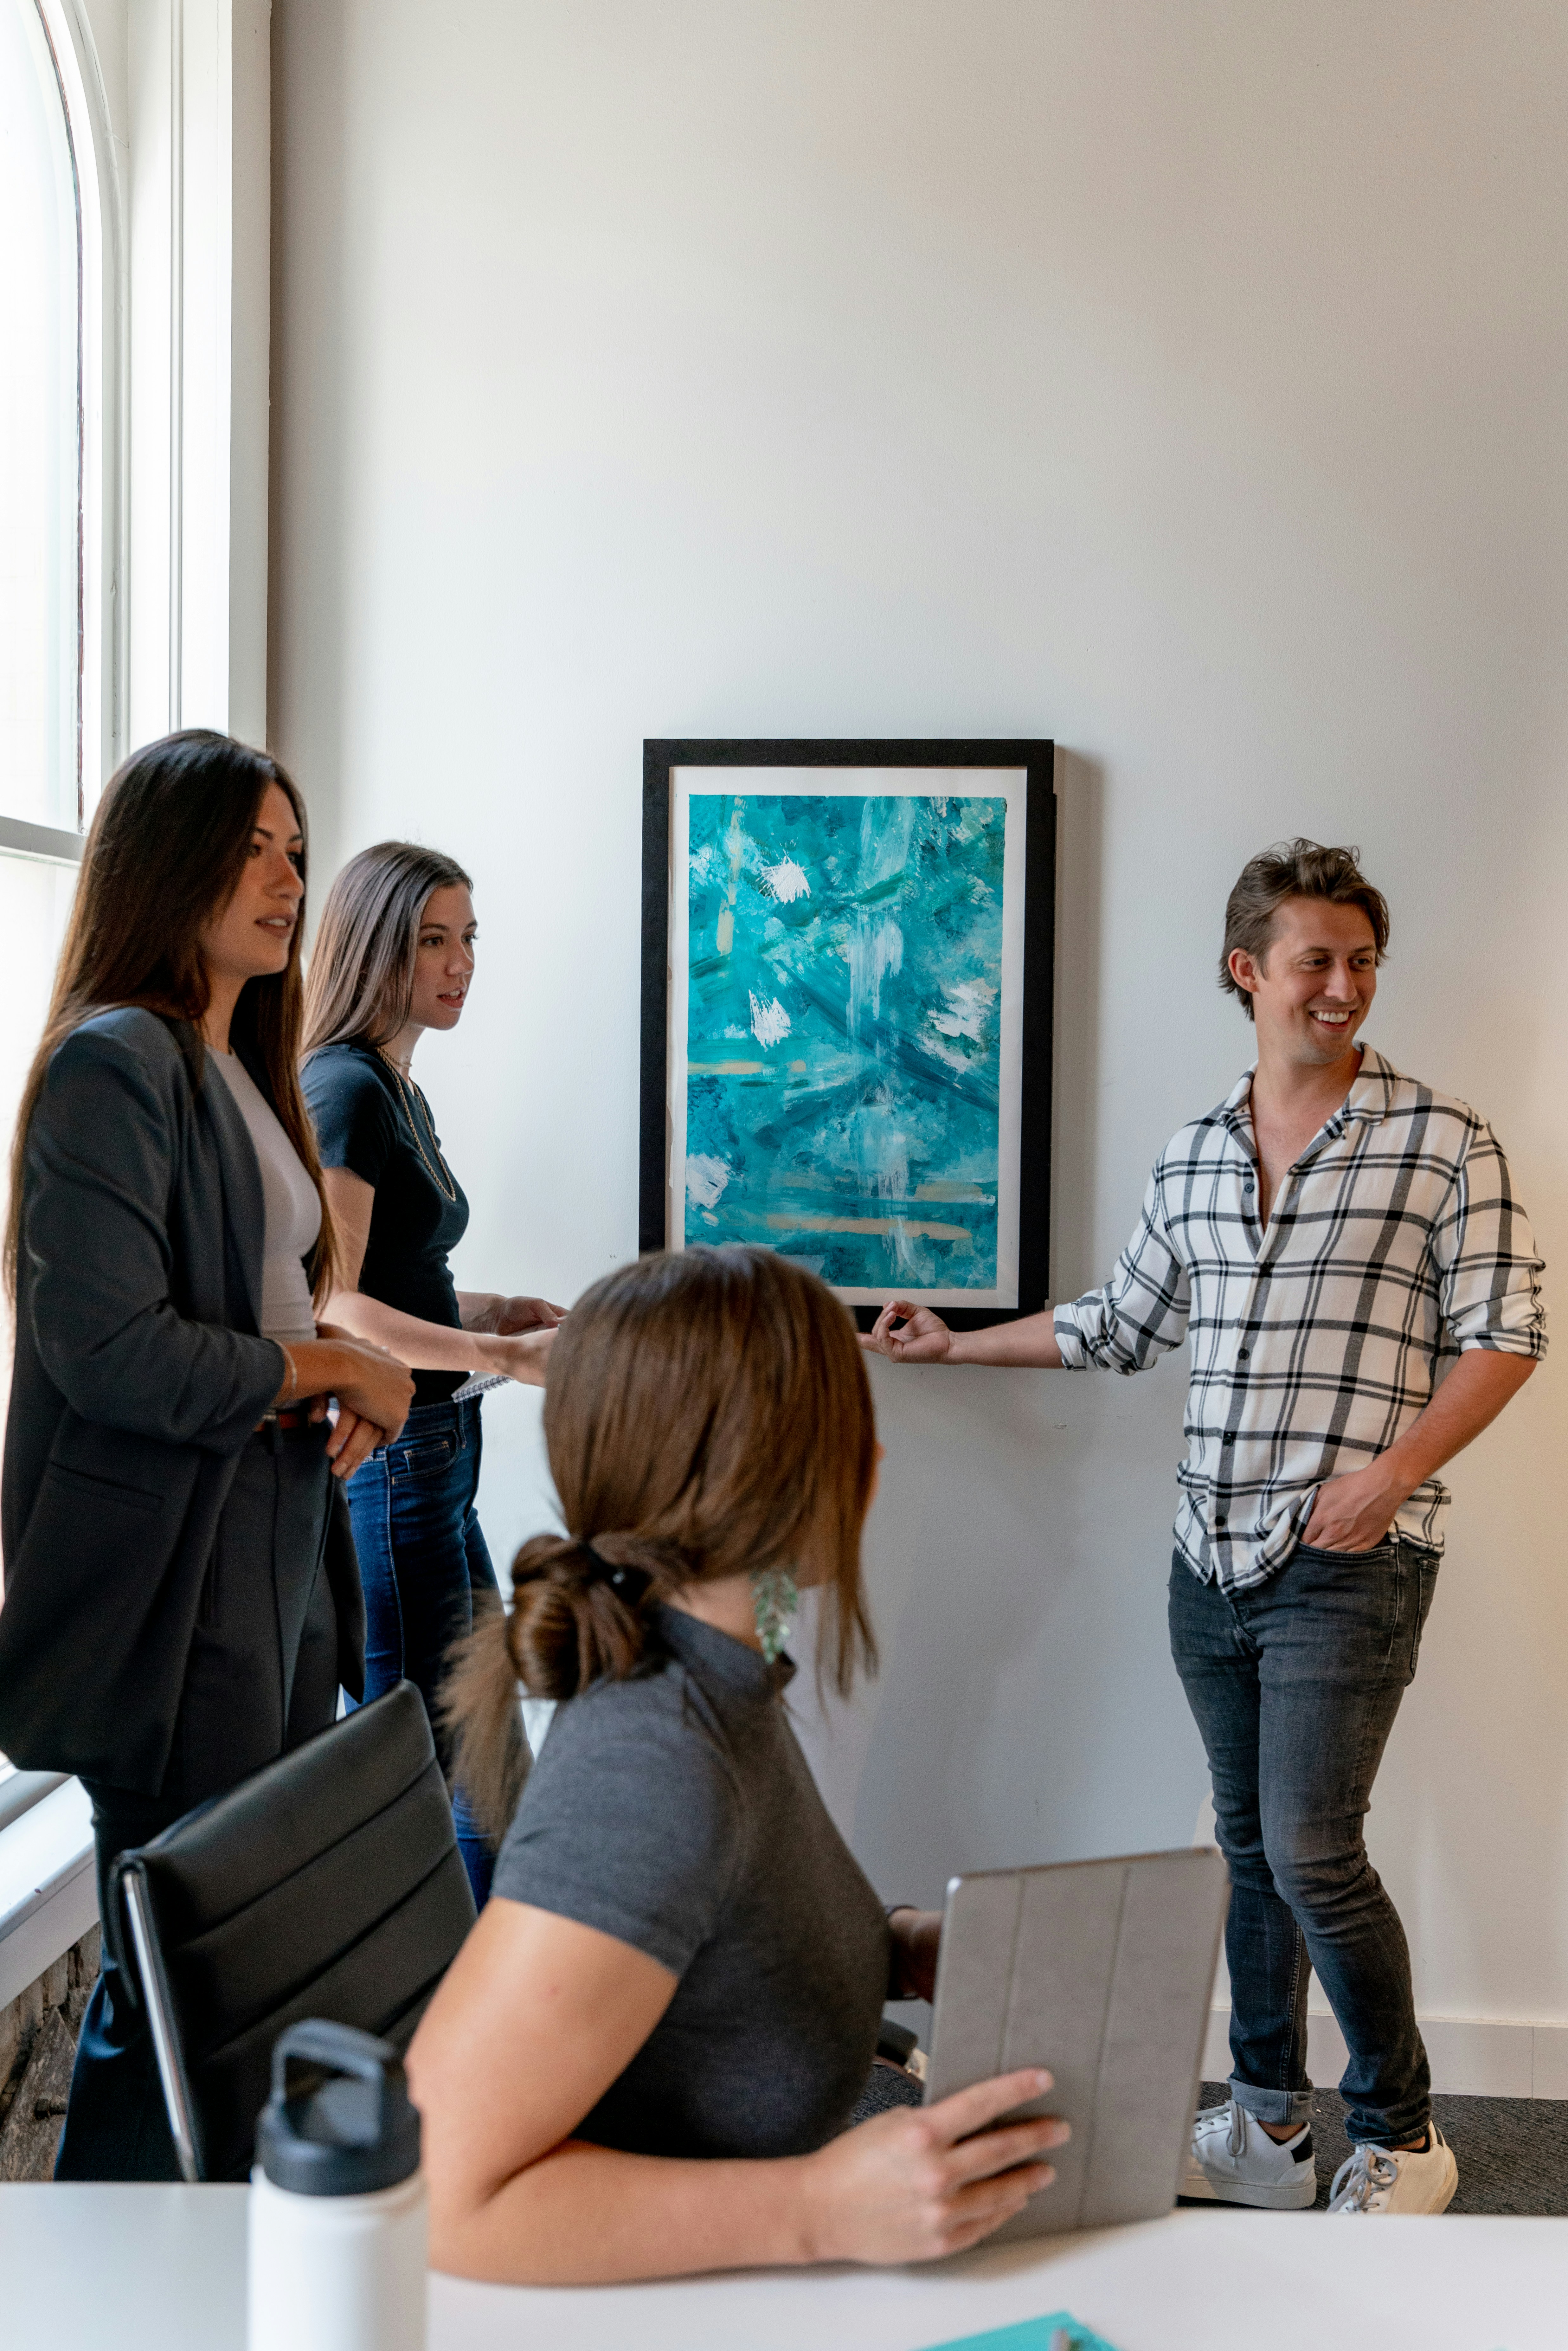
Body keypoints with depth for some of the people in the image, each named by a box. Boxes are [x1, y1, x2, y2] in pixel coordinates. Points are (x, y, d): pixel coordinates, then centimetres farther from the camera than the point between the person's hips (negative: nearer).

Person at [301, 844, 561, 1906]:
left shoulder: (403, 1093, 15)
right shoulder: (343, 1088, -14)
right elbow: (326, 1308, -21)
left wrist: (495, 1310, 10)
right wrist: (503, 1356, -23)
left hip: (433, 1456, 10)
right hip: (381, 1460, -10)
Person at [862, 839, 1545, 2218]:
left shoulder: (1441, 1143, -4)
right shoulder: (1194, 1158, 11)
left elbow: (1503, 1335, -5)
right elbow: (1123, 1326, 21)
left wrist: (1389, 1476, -17)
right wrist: (952, 1344, 23)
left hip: (1350, 1563, -5)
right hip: (1212, 1558, 5)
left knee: (1312, 1851, -7)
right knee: (1250, 1844, 13)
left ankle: (1403, 2141, 14)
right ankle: (1269, 2129, 26)